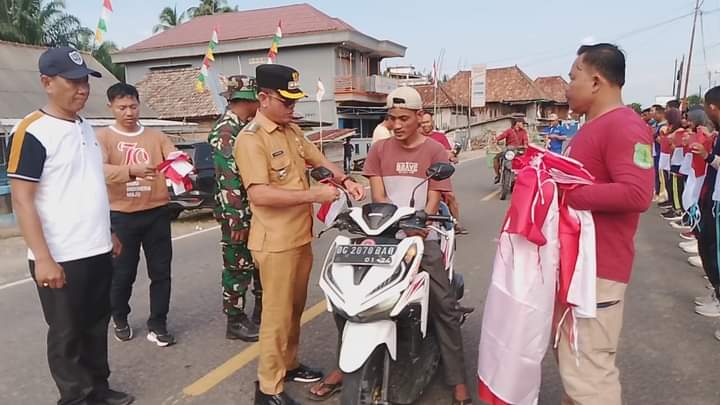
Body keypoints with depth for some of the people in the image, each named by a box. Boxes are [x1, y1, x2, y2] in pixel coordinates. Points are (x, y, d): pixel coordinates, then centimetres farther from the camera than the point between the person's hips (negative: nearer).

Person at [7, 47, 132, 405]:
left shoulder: (85, 126, 10)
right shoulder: (32, 132, -14)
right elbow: (22, 200, -16)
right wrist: (43, 258, -21)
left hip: (97, 251, 7)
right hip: (61, 258, -7)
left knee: (96, 326, 18)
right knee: (67, 335, 8)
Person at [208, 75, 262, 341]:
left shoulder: (245, 126, 12)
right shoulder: (225, 132, -17)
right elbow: (228, 180, -22)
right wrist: (236, 220, -23)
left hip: (257, 210, 9)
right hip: (238, 214, -9)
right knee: (238, 268, 3)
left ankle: (262, 313, 32)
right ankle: (235, 322, 17)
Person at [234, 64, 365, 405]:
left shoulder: (293, 130, 11)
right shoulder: (251, 139, -17)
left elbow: (318, 159, 21)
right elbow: (259, 194, -27)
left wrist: (344, 180, 2)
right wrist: (314, 195, -27)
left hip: (301, 236, 8)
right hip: (276, 243, -8)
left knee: (295, 309, 20)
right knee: (277, 315, 0)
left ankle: (289, 364, 37)